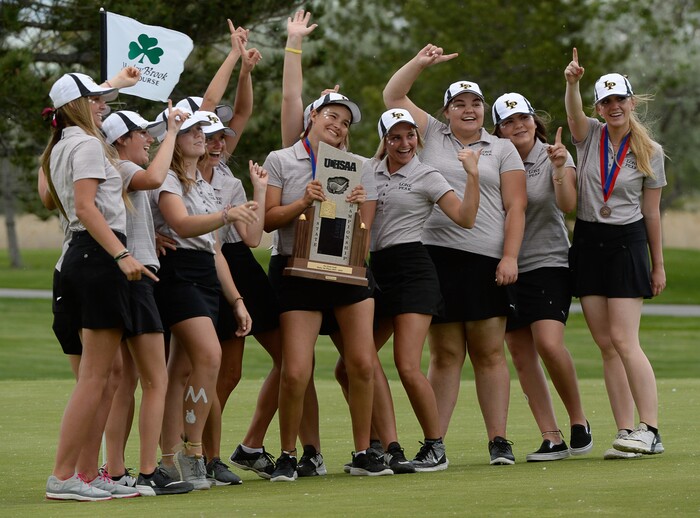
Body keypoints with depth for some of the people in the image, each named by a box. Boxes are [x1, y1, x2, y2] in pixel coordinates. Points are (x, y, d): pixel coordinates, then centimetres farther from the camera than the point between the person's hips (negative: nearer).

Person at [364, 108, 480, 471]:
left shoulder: (427, 177, 1)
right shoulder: (367, 171, 14)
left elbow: (465, 218, -6)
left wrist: (472, 175, -15)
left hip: (412, 270, -6)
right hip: (375, 273, 6)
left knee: (407, 366, -16)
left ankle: (435, 448, -5)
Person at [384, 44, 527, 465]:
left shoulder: (502, 150, 11)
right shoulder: (432, 135, 15)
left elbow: (515, 206, 4)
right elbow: (393, 97, 14)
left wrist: (510, 257, -6)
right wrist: (421, 63, 2)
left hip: (486, 261, -1)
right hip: (436, 256, 1)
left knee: (489, 352, -1)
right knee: (445, 354, 1)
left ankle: (499, 440, 1)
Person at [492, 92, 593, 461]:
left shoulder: (554, 157, -2)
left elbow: (568, 205, -15)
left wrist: (560, 168, -28)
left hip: (548, 262, -4)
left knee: (549, 344, -21)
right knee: (521, 356, 1)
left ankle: (578, 420, -2)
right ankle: (551, 439, 5)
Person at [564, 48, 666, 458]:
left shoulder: (649, 152, -1)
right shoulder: (590, 135, 4)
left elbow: (652, 212, 4)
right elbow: (574, 111, -19)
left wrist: (658, 265, 7)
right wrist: (572, 82, -40)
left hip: (627, 243, -3)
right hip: (588, 242, 3)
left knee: (623, 340, -12)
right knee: (606, 346, 1)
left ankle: (649, 430, -10)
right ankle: (626, 432, 3)